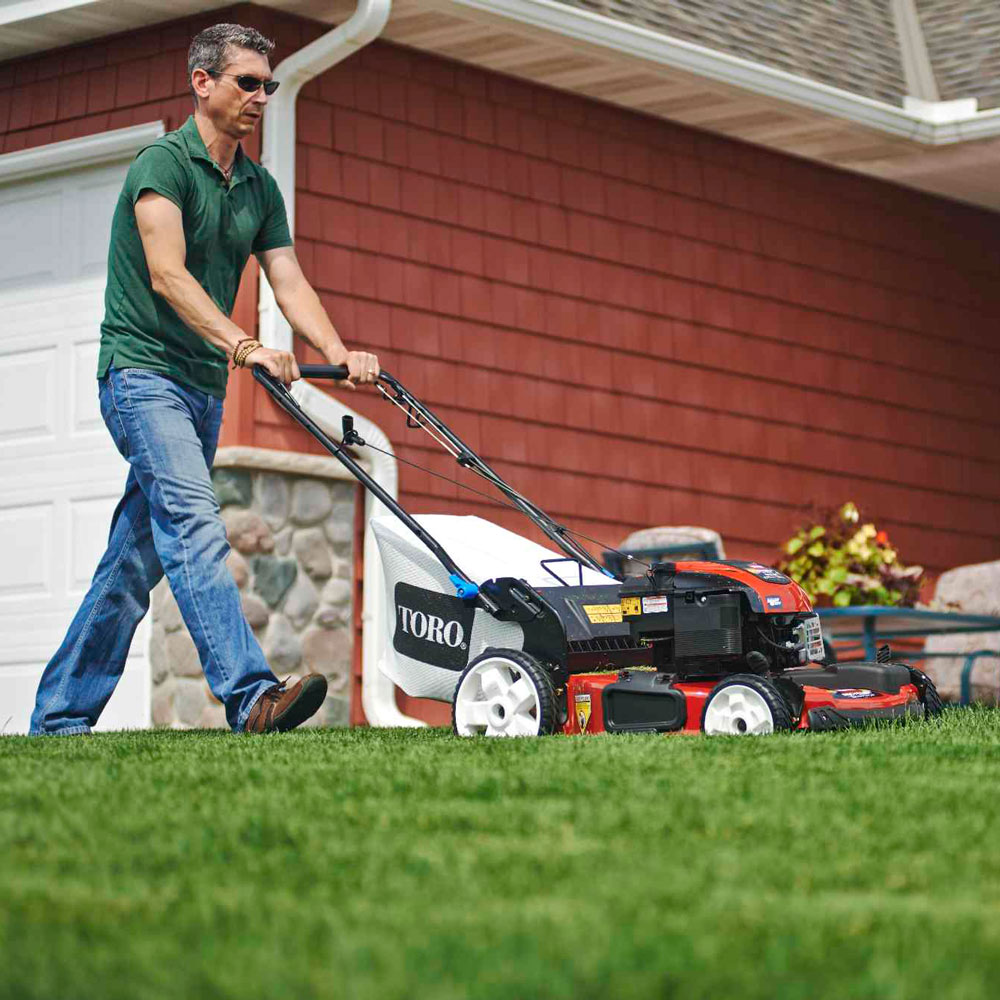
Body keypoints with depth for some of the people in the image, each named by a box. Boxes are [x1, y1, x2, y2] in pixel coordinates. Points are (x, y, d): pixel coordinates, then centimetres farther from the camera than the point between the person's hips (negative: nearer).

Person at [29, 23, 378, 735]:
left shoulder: (260, 188, 14)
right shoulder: (163, 163, -10)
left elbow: (290, 282, 6)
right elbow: (167, 276, -22)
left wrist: (338, 351, -13)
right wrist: (244, 346, -34)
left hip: (203, 387, 8)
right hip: (143, 373, -8)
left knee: (137, 558, 9)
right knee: (194, 523, -23)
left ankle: (60, 716, 16)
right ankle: (250, 695, -36)